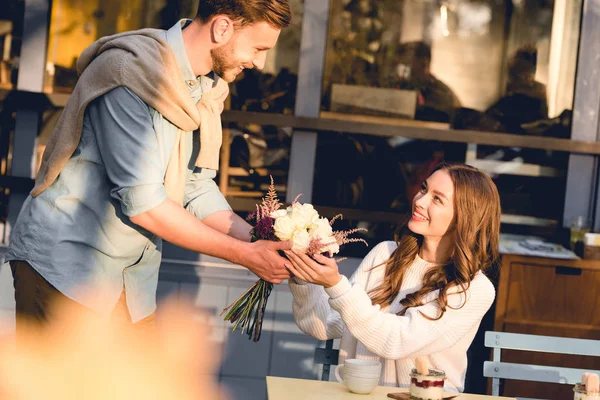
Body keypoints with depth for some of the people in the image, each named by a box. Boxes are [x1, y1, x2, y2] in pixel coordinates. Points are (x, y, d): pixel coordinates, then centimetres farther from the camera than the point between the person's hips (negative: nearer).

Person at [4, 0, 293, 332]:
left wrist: (260, 241, -8)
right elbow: (142, 202, -23)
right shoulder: (134, 73, -20)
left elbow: (196, 188, 7)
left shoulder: (208, 89, 7)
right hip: (65, 260, -8)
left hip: (132, 274, 8)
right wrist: (244, 255, -17)